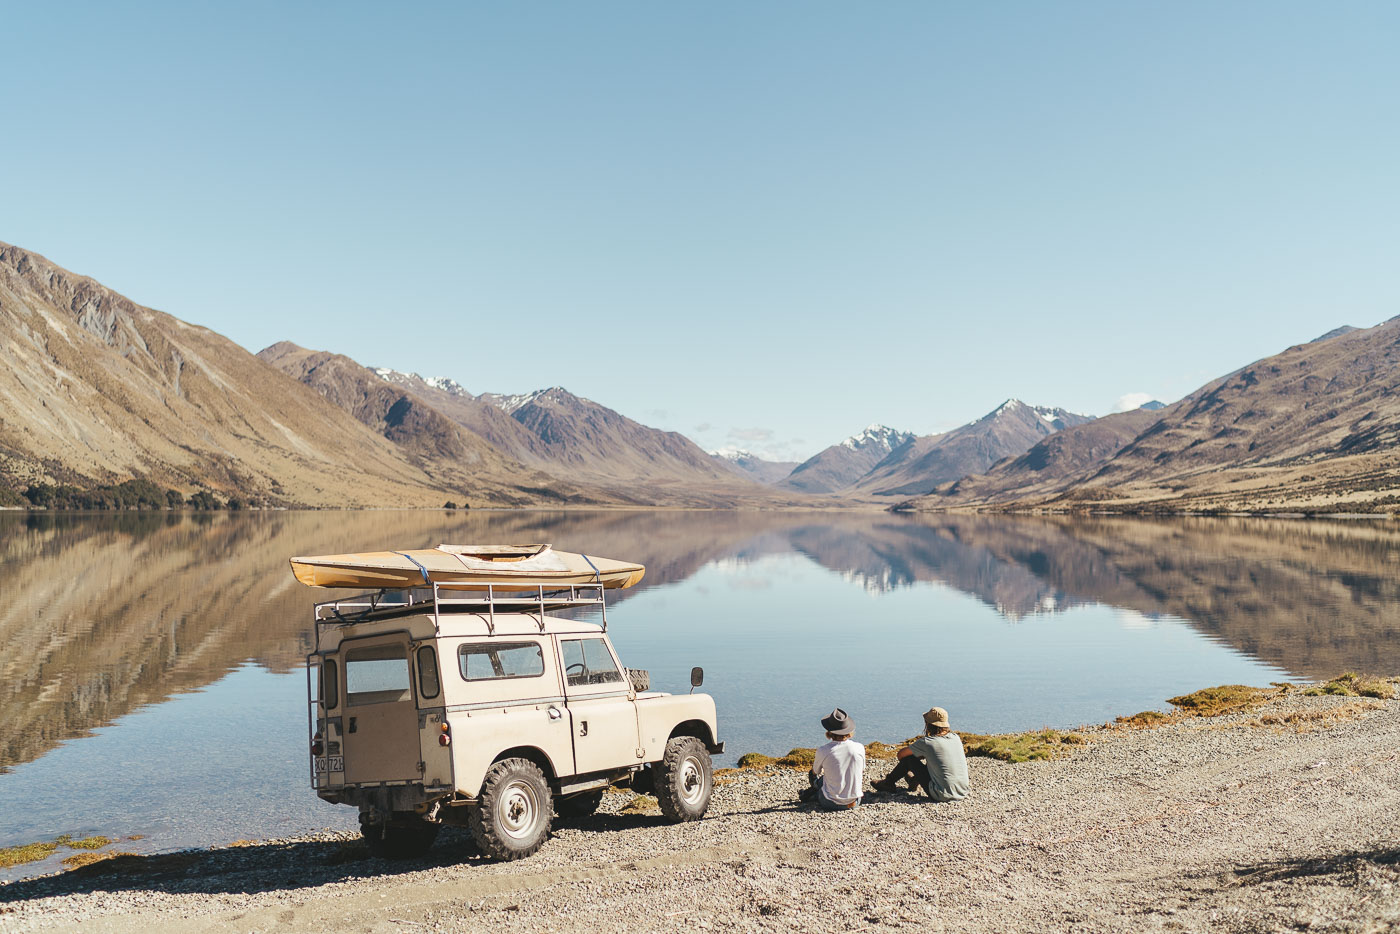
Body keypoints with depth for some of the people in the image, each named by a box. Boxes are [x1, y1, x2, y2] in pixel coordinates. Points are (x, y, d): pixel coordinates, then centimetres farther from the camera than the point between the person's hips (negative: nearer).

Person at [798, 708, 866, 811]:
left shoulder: (823, 751, -16)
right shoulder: (859, 748, -10)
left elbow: (816, 772, 5)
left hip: (832, 804, -3)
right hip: (855, 802, 3)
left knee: (812, 774, 20)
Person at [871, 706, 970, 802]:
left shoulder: (926, 742, -10)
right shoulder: (956, 738, 5)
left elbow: (901, 754, 5)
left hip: (942, 796, -6)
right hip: (963, 794, 6)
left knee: (908, 757, 6)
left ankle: (889, 783, 29)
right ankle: (914, 781, 50)